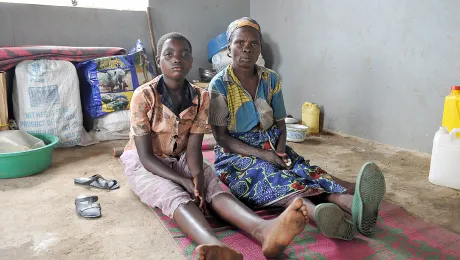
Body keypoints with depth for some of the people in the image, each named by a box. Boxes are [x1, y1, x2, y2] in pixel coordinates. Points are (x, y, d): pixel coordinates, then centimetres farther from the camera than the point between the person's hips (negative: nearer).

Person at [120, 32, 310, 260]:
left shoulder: (201, 97, -7)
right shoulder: (143, 96, -19)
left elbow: (193, 147, -11)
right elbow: (146, 156, -19)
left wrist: (197, 177, -33)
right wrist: (185, 181, -30)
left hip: (180, 160, 4)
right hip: (143, 164, -3)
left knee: (213, 188, -29)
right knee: (176, 196, -36)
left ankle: (263, 230, -56)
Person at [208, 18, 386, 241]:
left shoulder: (271, 79, 4)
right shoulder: (219, 85, -8)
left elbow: (280, 124, 8)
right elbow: (221, 136, -10)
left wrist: (280, 151, -15)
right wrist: (263, 155, -20)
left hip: (272, 148, 4)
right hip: (236, 154, -4)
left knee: (306, 171, -27)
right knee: (268, 175, -36)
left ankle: (356, 206, -55)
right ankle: (318, 214, -65)